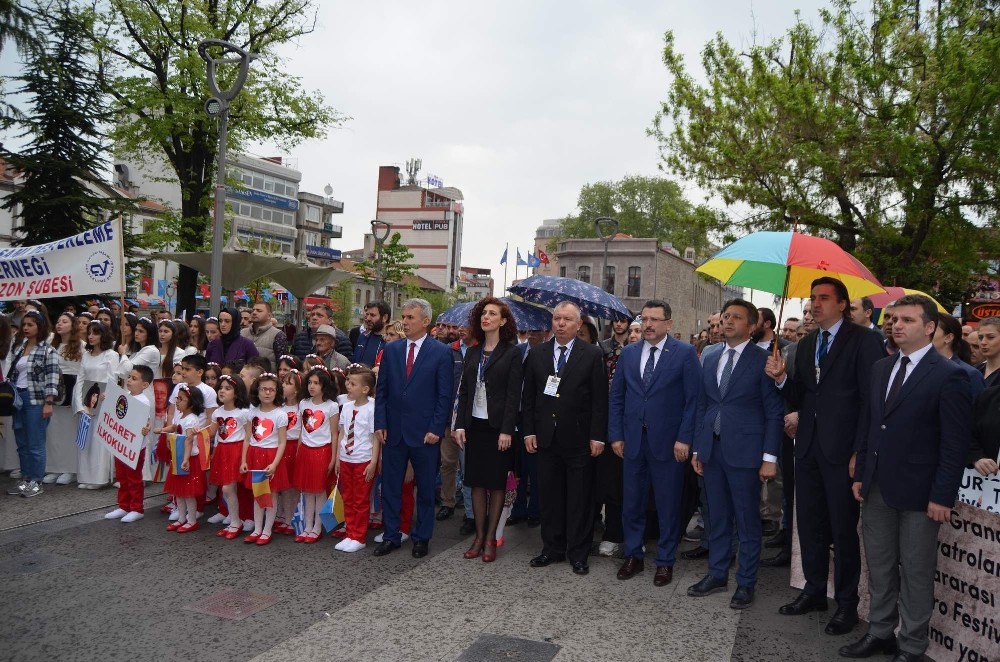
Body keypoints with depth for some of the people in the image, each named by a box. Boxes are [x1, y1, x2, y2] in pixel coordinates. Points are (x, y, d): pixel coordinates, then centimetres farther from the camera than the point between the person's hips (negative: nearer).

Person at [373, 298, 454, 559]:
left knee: (425, 489, 9)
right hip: (393, 432, 3)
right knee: (390, 486, 10)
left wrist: (436, 429, -10)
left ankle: (421, 538, 23)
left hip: (424, 433, -3)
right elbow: (381, 390, 8)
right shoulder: (391, 350, 7)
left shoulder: (441, 352, -4)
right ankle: (390, 536, 22)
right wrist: (380, 424, 0)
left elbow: (445, 395, -5)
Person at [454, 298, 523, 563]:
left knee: (497, 483, 5)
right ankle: (479, 536, 18)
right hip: (474, 425, 4)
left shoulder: (511, 353, -5)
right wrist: (460, 424, 2)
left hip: (498, 428, -4)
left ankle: (490, 538, 14)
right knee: (477, 482, 8)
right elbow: (464, 390, 10)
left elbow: (513, 395, -10)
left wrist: (507, 431, -15)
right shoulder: (473, 352, 9)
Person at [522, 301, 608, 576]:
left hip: (579, 439, -3)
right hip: (546, 438, 3)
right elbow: (528, 396, 8)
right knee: (549, 497, 10)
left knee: (579, 499, 5)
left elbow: (600, 399, -4)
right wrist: (529, 431, 2)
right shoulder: (537, 354, 7)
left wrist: (597, 436, -8)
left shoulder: (592, 355, -2)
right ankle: (552, 548, 24)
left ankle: (578, 553, 17)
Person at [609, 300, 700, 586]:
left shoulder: (685, 353, -4)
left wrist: (684, 438, -12)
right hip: (632, 440, 4)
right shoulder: (628, 353, 8)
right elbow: (617, 396, 9)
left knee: (668, 505, 7)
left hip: (668, 442, -3)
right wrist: (616, 435, 3)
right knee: (632, 502, 11)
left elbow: (693, 399, -7)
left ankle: (665, 561, 22)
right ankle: (633, 556, 27)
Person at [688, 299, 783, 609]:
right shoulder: (711, 361, 12)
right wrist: (697, 449, 12)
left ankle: (746, 583, 19)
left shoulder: (763, 360, -6)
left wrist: (770, 457, -11)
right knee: (717, 517, 15)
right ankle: (717, 574, 28)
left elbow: (774, 412, -8)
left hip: (744, 452, -5)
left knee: (747, 521, 6)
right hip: (713, 449, 6)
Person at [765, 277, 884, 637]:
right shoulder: (806, 344, 13)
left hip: (842, 450, -6)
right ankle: (814, 591, 30)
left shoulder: (863, 340, -7)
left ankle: (846, 604, 19)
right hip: (808, 447, 6)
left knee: (843, 529, 4)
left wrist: (860, 452, -15)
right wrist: (781, 378, -8)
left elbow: (871, 398, -12)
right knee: (809, 524, 14)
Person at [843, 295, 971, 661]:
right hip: (878, 486, 6)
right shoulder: (881, 368, 9)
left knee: (916, 573, 8)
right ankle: (880, 632, 31)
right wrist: (861, 474, 11)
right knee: (879, 566, 16)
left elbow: (955, 442, -13)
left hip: (918, 491, -6)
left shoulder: (949, 375, -11)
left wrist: (943, 496, -15)